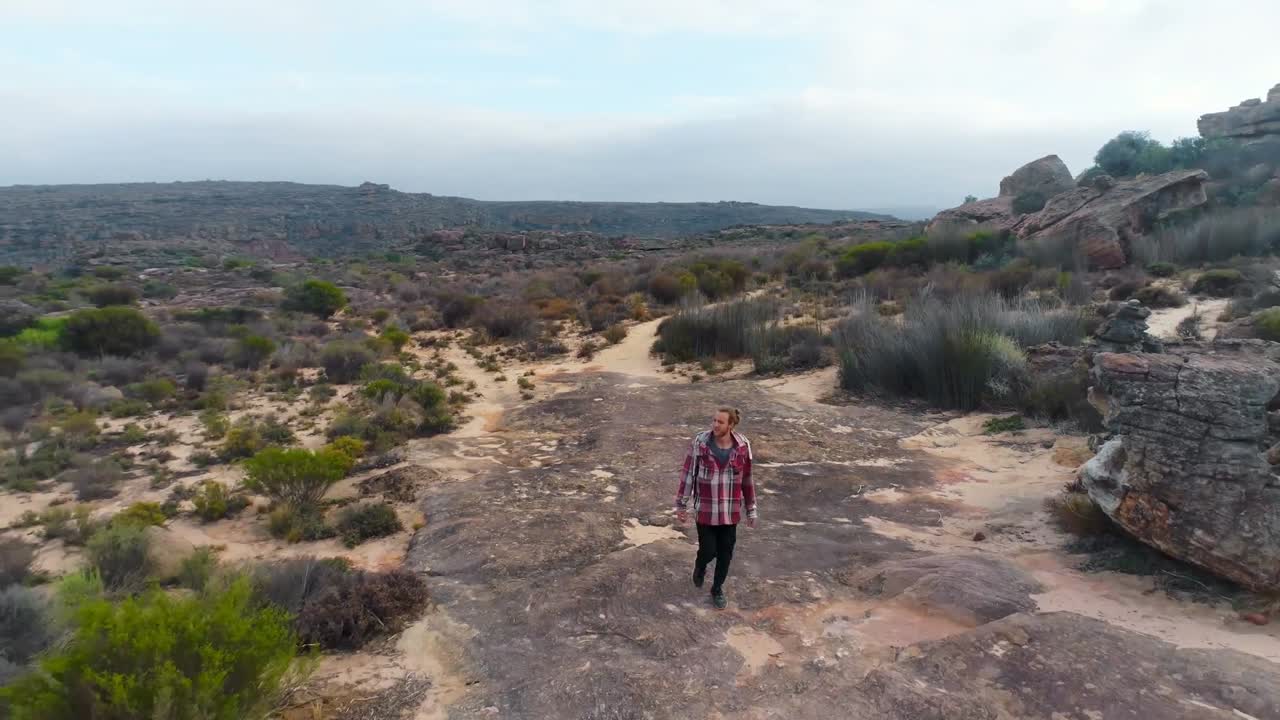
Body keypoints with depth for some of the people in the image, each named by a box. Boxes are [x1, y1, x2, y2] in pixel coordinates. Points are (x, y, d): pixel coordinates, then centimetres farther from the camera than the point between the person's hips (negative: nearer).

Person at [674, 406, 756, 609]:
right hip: (705, 509, -2)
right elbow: (688, 473, -7)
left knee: (725, 553, 12)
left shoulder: (742, 446, -11)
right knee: (708, 551, 3)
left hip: (730, 510, 2)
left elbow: (747, 479, 0)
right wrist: (681, 504, -5)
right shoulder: (700, 442, -16)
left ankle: (717, 589, 37)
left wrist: (751, 510, 5)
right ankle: (700, 566, 40)